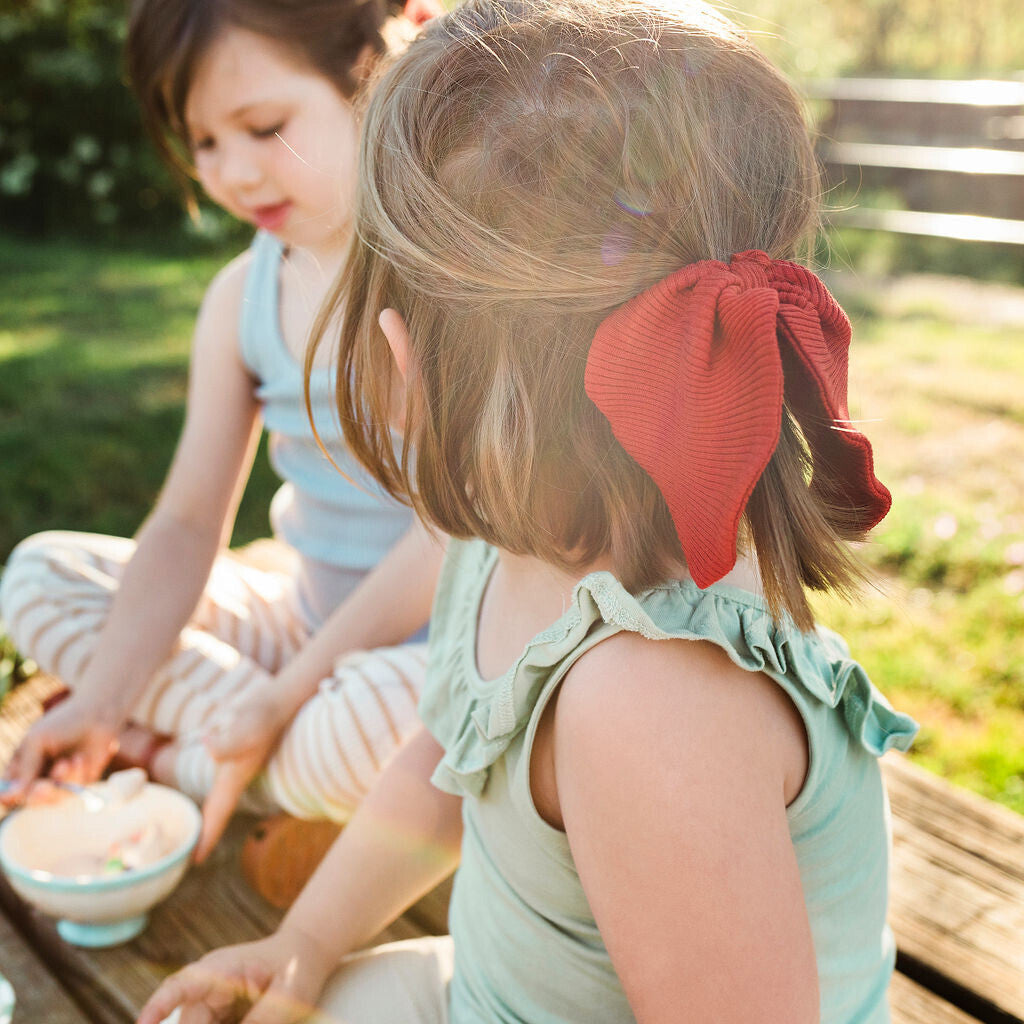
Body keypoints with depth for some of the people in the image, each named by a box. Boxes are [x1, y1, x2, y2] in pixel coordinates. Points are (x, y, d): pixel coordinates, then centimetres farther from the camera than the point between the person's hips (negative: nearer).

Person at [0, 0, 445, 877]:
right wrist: (102, 704, -12)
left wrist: (283, 698, -20)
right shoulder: (242, 296, 1)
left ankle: (172, 755, -6)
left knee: (373, 726, -40)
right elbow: (188, 523, 0)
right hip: (302, 612, 6)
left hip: (429, 640, -6)